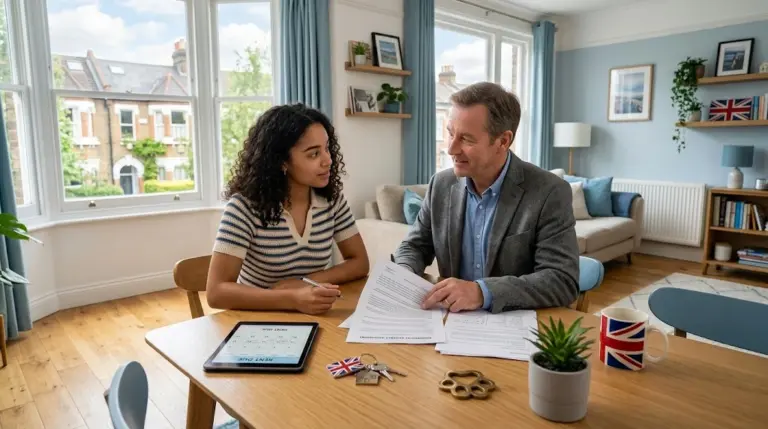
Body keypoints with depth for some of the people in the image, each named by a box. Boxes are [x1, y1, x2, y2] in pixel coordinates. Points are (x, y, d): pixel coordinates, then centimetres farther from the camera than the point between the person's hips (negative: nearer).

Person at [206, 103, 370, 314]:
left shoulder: (332, 198, -5)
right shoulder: (245, 206, -17)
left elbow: (360, 262, -1)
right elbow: (217, 291, -21)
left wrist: (305, 283, -16)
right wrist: (293, 298, -33)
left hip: (311, 317, 3)